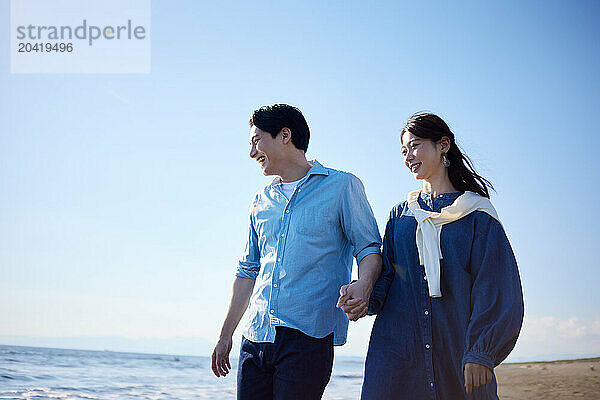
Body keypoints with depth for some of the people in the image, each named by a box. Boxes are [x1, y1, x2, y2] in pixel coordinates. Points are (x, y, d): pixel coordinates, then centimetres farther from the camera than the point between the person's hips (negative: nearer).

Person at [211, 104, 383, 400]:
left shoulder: (342, 186, 3)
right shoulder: (261, 202, 19)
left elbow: (369, 247, -1)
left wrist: (363, 285, -24)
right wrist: (225, 335, 20)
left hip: (307, 334, -5)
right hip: (256, 338, 5)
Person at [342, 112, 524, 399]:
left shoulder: (476, 213, 3)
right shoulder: (401, 214, 16)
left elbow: (494, 289, -3)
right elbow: (387, 274, 13)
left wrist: (481, 352, -12)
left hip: (457, 349, -3)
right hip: (397, 346, 3)